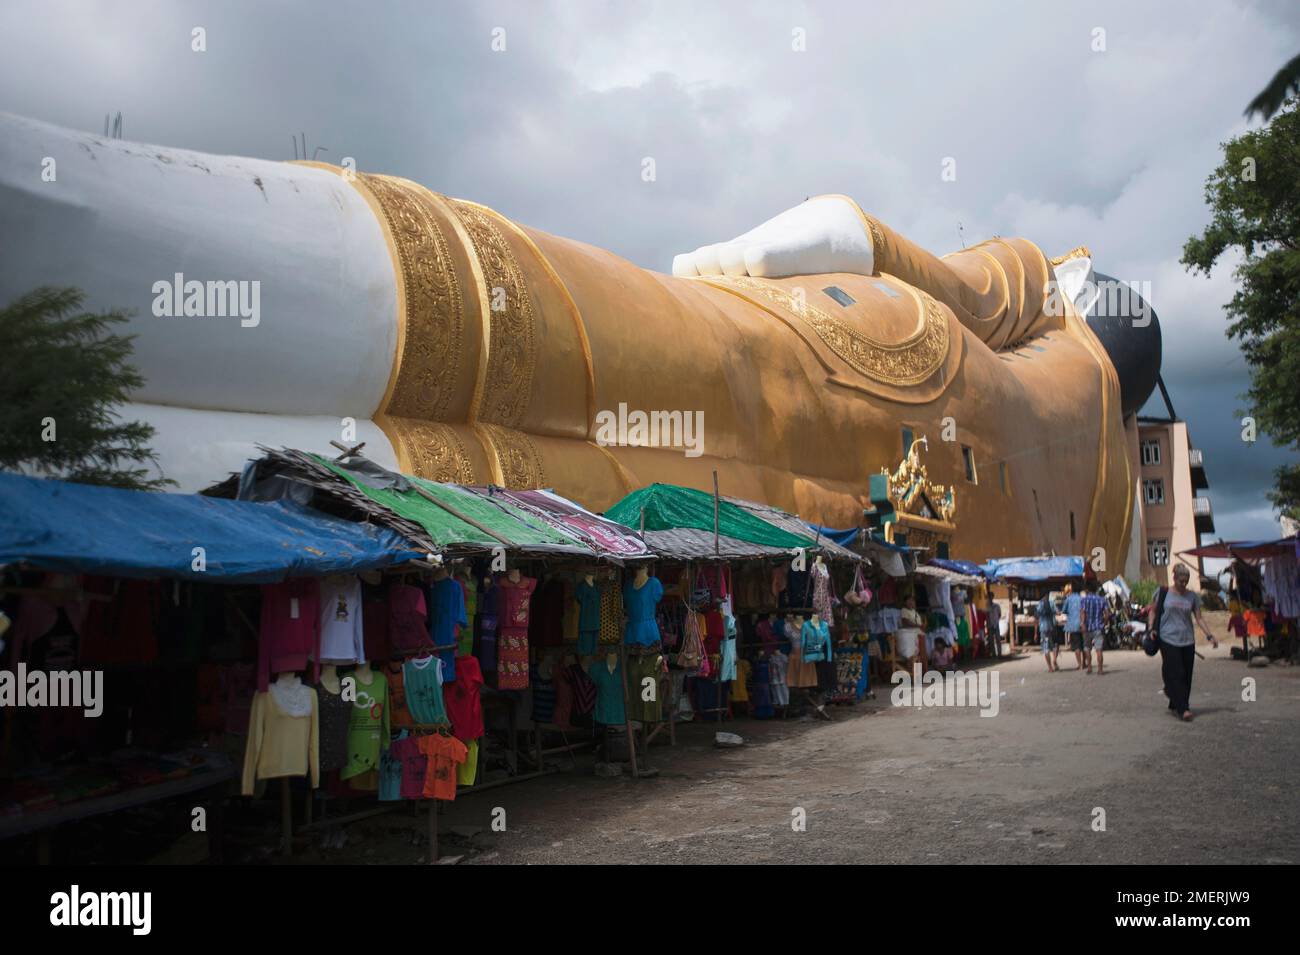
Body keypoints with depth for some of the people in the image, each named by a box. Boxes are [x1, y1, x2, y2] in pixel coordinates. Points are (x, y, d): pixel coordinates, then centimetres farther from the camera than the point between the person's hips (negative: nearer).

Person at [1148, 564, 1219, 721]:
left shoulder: (1192, 596, 7)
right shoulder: (1164, 593, 1)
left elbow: (1199, 619, 8)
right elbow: (1153, 611, 10)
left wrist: (1209, 635, -3)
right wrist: (1151, 627, -4)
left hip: (1187, 640, 3)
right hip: (1168, 639, -3)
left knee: (1186, 675, 5)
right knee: (1176, 674, -10)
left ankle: (1174, 706, 19)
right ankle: (1183, 708, -11)